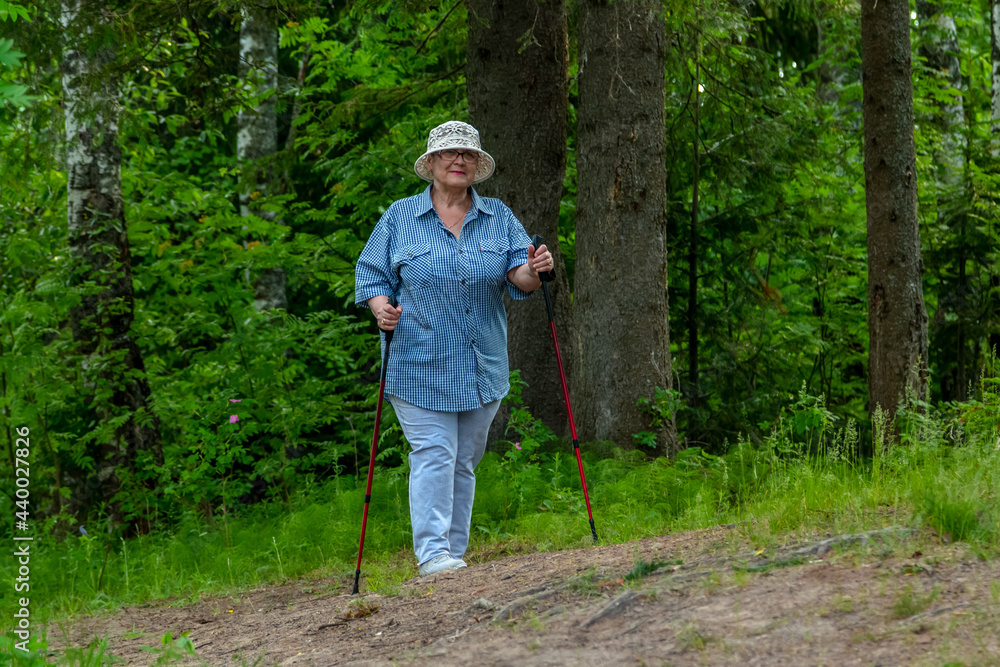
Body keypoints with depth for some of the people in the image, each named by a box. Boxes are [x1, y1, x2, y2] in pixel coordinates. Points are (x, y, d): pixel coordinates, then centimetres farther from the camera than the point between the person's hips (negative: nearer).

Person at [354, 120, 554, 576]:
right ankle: (433, 553, -16)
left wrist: (533, 270, -22)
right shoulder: (400, 217, 2)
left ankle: (455, 552, 17)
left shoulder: (499, 218, 8)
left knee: (464, 462, 9)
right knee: (434, 455, -13)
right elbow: (371, 274, 4)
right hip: (419, 364, -3)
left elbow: (517, 278, 1)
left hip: (482, 368, 3)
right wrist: (380, 308, -16)